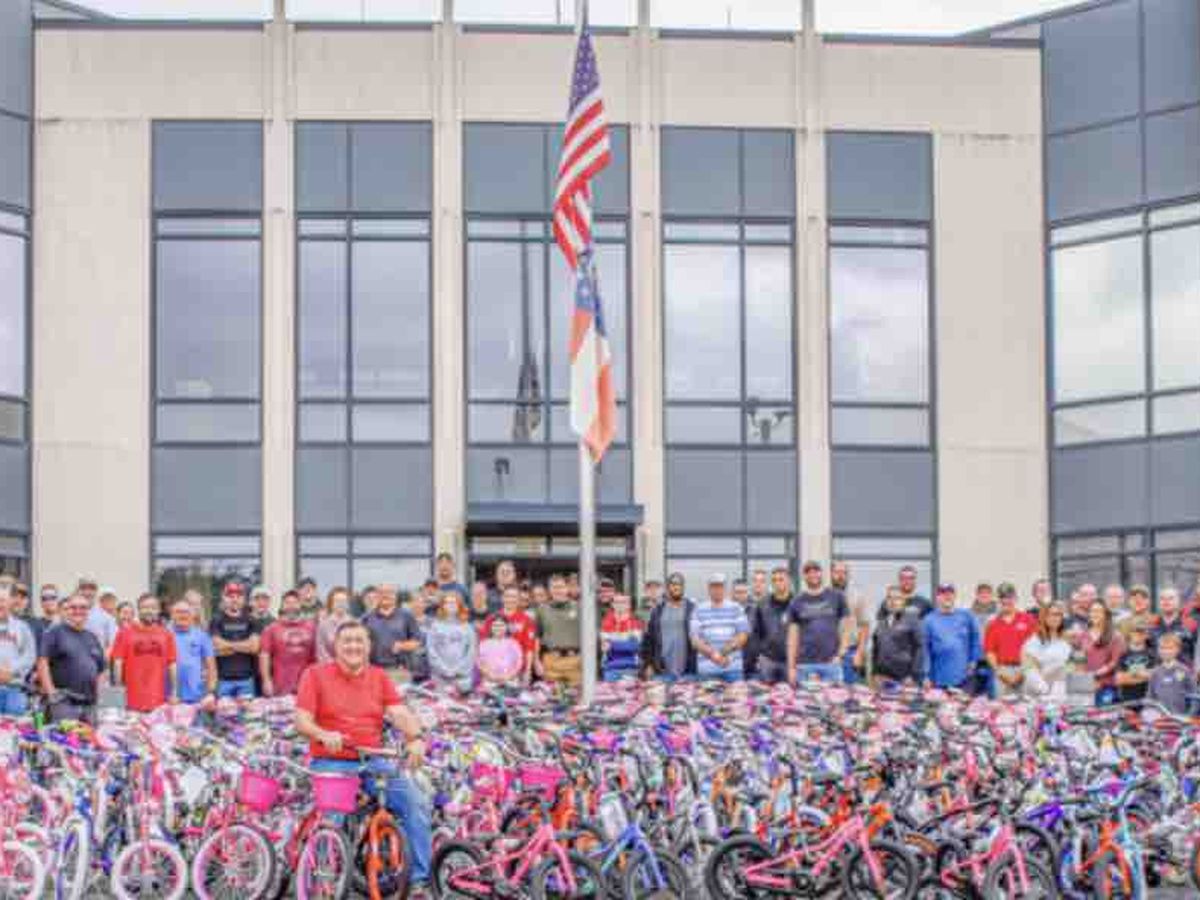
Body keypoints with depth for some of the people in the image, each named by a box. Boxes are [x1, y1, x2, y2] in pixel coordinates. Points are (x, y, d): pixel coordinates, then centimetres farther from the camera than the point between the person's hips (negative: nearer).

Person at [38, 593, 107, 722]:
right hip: (64, 702, -6)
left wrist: (97, 692, 12)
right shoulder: (55, 632, 0)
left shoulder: (92, 638, 19)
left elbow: (100, 669, 25)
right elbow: (42, 663, -7)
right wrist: (51, 692, -13)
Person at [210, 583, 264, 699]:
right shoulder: (217, 621, 3)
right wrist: (244, 646, -3)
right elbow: (217, 648, -8)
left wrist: (229, 645, -2)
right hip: (223, 679, -2)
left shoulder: (252, 622, 8)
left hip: (246, 679, 2)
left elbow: (254, 646, -3)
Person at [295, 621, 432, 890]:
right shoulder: (316, 674, 4)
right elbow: (301, 721, -4)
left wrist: (415, 737, -22)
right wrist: (324, 735, -26)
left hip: (373, 763, 3)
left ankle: (420, 878, -8)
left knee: (415, 802, -16)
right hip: (331, 763, -3)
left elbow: (400, 713, -1)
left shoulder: (379, 677, 13)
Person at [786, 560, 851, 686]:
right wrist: (791, 667, 3)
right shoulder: (797, 602, 8)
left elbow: (846, 627, 8)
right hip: (805, 664, 1)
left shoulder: (836, 597, 7)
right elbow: (793, 637, 8)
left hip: (831, 662, 0)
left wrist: (841, 654, -3)